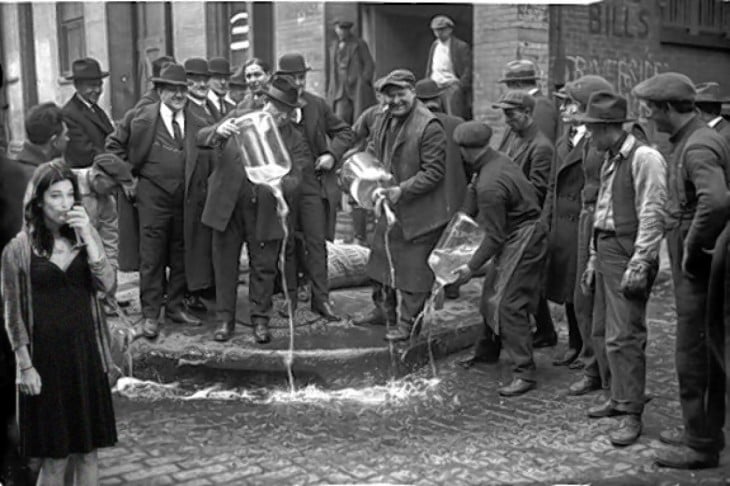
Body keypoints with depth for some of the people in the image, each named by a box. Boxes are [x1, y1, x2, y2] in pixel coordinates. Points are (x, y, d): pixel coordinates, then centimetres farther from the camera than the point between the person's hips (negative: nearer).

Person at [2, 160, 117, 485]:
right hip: (46, 356, -3)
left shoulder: (85, 236, 4)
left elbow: (107, 284, -9)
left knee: (88, 450, 11)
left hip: (85, 352, 3)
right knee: (55, 458, 4)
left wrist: (88, 239, -17)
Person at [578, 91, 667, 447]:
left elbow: (652, 216, -17)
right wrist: (594, 260, 21)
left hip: (628, 252, -9)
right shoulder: (609, 160, 16)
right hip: (606, 249, 9)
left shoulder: (644, 158, -12)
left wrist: (639, 264, -21)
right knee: (602, 332, 15)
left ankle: (631, 414, 2)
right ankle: (619, 397, 30)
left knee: (624, 336, -8)